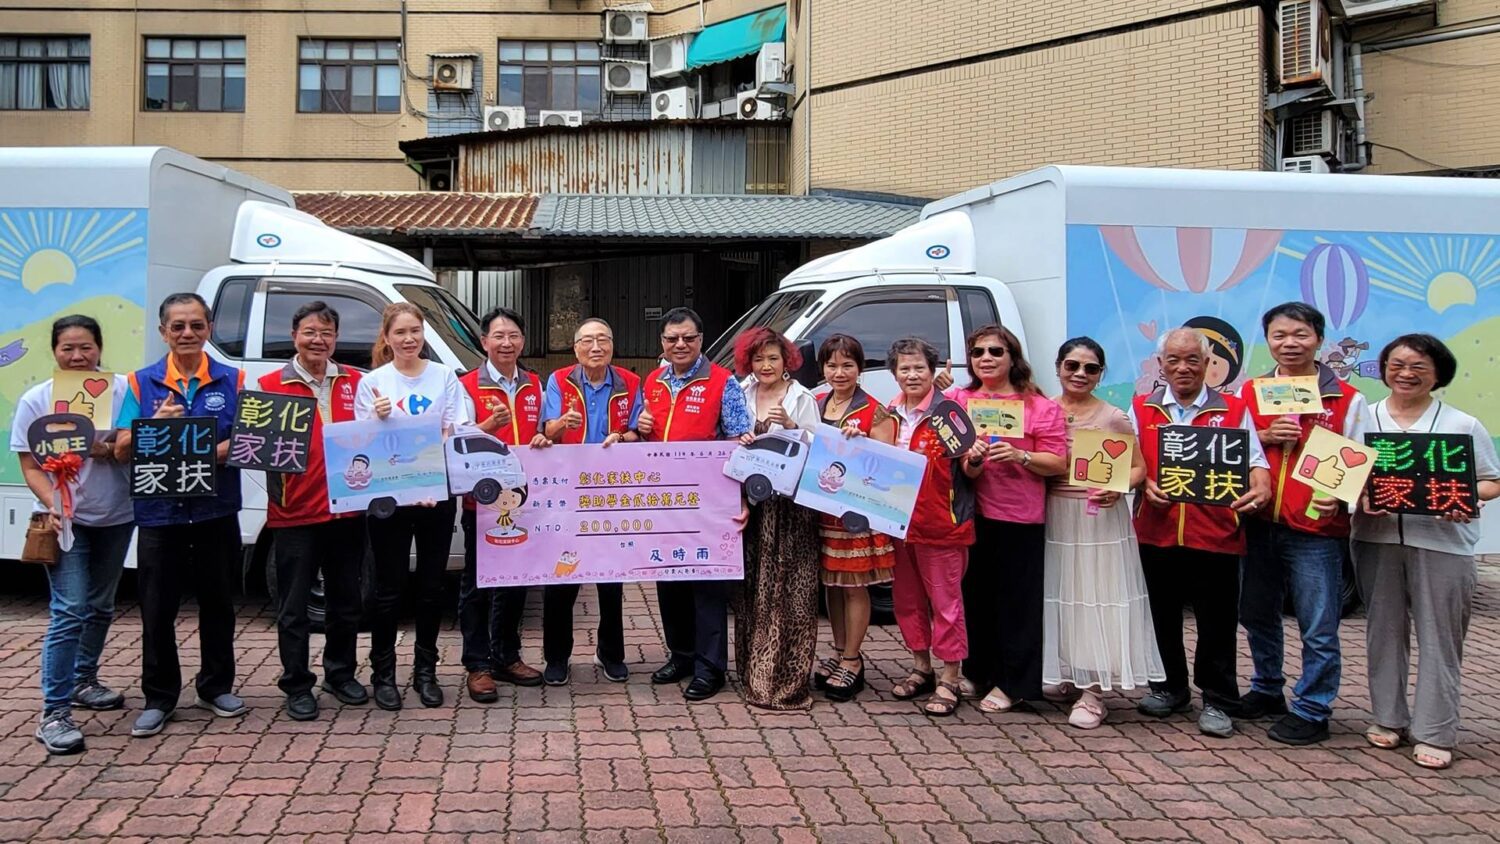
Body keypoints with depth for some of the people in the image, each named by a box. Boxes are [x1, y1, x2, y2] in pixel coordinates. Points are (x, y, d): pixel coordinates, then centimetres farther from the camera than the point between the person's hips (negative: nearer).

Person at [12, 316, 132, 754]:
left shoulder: (122, 390, -3)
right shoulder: (36, 401, -4)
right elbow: (31, 467, -4)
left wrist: (112, 450, -19)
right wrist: (52, 505, -21)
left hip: (115, 518, 3)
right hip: (65, 520, -3)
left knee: (101, 606, 16)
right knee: (70, 610, -11)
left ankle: (83, 681, 36)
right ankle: (54, 712, -8)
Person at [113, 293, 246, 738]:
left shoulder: (232, 380, 3)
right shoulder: (142, 382, 4)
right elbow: (122, 450, -1)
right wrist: (157, 424, -19)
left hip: (216, 512, 0)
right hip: (159, 513, 0)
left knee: (217, 602, 11)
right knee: (157, 609, 4)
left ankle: (217, 686, 26)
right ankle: (158, 698, 16)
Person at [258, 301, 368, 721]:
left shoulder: (356, 382, 9)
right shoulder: (270, 385, -2)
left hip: (347, 509, 4)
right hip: (294, 513, -3)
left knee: (346, 602, 15)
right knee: (294, 607, 5)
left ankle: (341, 674, 31)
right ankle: (297, 685, 18)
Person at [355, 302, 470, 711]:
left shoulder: (445, 377, 4)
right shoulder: (372, 382, -1)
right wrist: (379, 419, -19)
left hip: (437, 494, 2)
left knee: (432, 586, 10)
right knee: (389, 589, 5)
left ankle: (425, 671, 23)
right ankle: (383, 673, 17)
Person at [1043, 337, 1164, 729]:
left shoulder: (1114, 418, -2)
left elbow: (1138, 468, 1)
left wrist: (1117, 489, -17)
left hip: (1100, 518, -3)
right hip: (1054, 516, 3)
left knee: (1097, 598, -4)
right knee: (1060, 595, 9)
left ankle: (1092, 690, 0)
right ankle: (1066, 675, 23)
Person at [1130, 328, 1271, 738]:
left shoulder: (1233, 409, 5)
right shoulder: (1141, 409, 9)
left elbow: (1254, 461, 1)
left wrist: (1260, 489, -19)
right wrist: (1147, 486, -12)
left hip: (1215, 533, -2)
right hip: (1156, 531, 2)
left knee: (1217, 622, 3)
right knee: (1162, 616, 13)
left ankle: (1217, 701, 15)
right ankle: (1169, 688, 29)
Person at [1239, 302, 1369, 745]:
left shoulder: (1347, 399, -2)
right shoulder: (1249, 393, 8)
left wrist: (1336, 498, -20)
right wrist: (1264, 437, -9)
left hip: (1317, 528, -4)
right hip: (1258, 523, 4)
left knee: (1319, 628, 1)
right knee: (1257, 614, 17)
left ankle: (1312, 711, 14)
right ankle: (1267, 690, 35)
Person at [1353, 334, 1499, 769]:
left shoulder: (1462, 425, 4)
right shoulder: (1363, 419, 8)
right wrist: (1362, 496, -14)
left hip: (1442, 542, -2)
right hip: (1377, 539, 2)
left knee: (1439, 638, 0)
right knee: (1384, 631, 10)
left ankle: (1435, 733, 8)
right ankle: (1388, 718, 22)